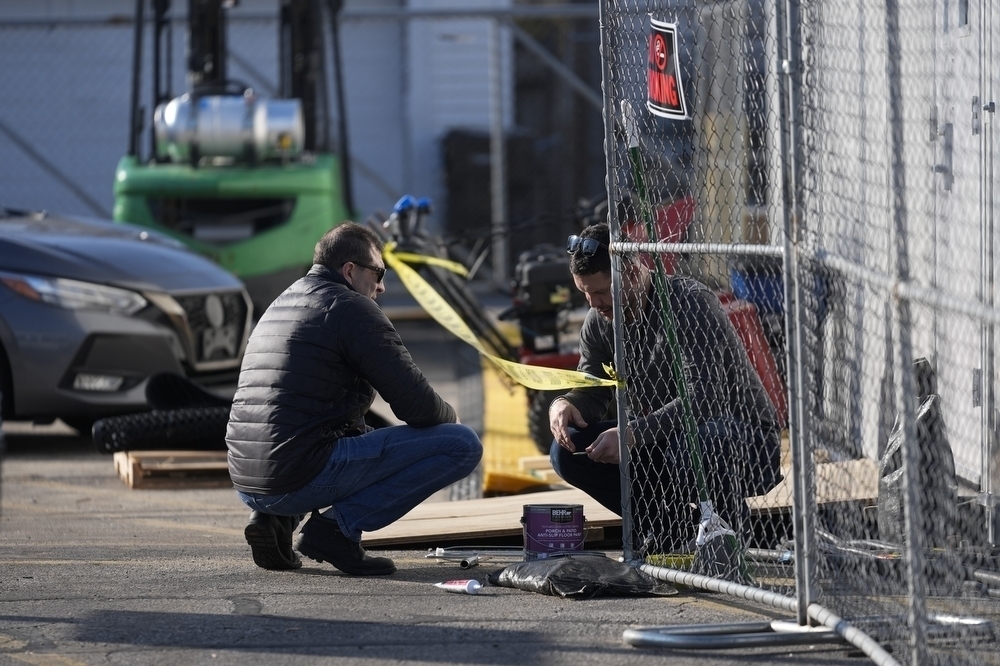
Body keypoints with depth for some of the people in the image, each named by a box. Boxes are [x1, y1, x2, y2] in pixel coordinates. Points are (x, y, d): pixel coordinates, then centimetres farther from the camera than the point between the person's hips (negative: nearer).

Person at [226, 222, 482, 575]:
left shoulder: (279, 306, 22)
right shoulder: (350, 308, -5)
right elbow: (416, 403, -9)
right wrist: (449, 416, 14)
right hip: (304, 474, -9)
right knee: (463, 444, -5)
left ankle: (277, 521, 14)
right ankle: (337, 525, -8)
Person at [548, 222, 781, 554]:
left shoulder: (689, 302, -22)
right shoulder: (599, 323, 1)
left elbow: (704, 399, -31)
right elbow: (591, 393, 7)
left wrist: (632, 434, -39)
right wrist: (564, 404, -18)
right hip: (662, 442, 7)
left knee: (691, 446, -42)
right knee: (569, 449, -12)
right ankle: (664, 527, 0)